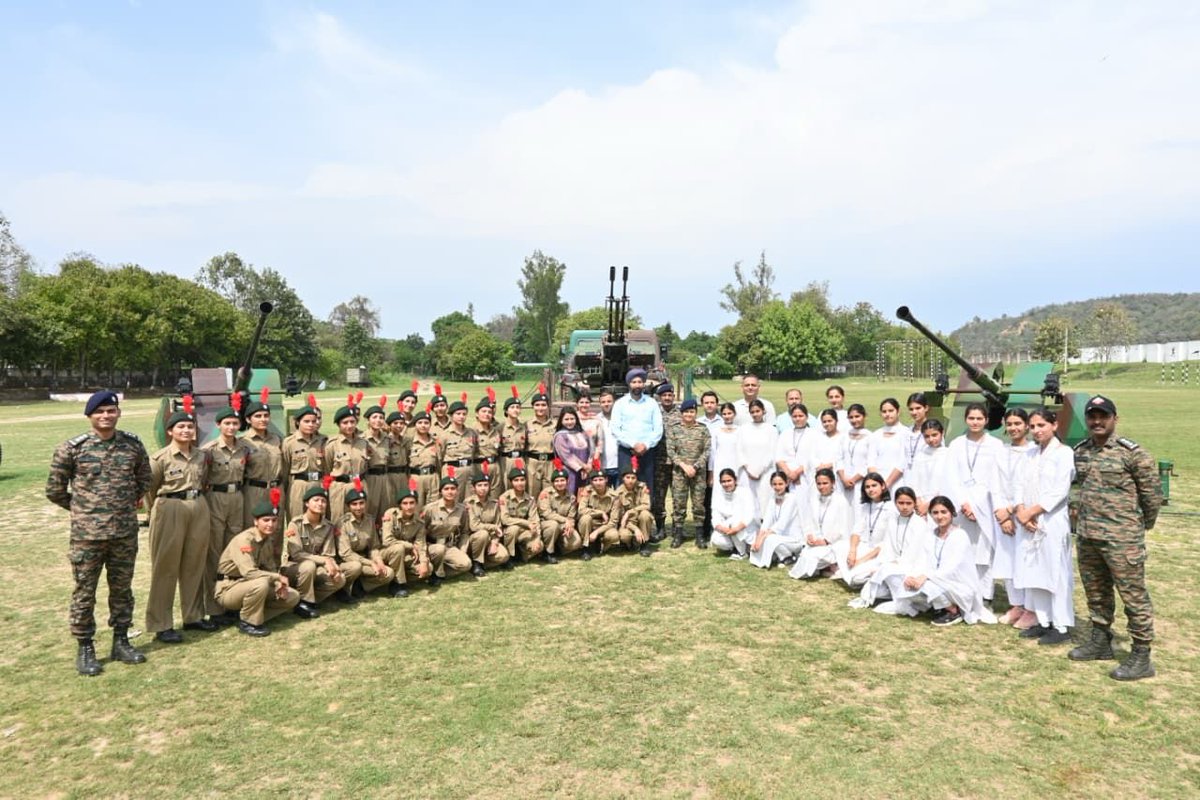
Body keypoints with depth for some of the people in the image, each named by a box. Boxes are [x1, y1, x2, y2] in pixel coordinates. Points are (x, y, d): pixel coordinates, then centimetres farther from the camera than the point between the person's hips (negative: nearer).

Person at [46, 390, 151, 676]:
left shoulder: (133, 444, 1)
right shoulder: (72, 448, -7)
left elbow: (144, 478, 16)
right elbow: (54, 489, 1)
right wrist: (81, 509, 7)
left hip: (125, 532, 3)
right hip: (87, 534, -3)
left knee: (122, 589, 13)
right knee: (84, 592, 6)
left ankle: (121, 641, 27)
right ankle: (85, 648, 20)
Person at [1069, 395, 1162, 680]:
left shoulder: (1132, 452, -10)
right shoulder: (1079, 451, 9)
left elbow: (1152, 492, -5)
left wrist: (1143, 526, 4)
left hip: (1121, 539, -7)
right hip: (1086, 536, 7)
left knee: (1133, 596, 0)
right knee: (1096, 592, 17)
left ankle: (1141, 657, 8)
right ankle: (1100, 641, 32)